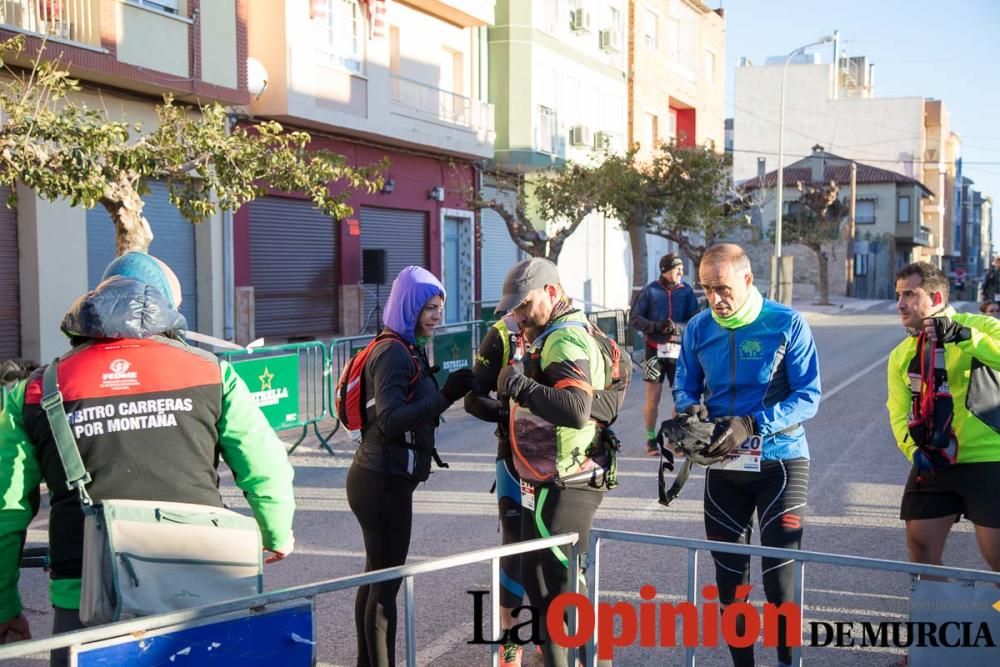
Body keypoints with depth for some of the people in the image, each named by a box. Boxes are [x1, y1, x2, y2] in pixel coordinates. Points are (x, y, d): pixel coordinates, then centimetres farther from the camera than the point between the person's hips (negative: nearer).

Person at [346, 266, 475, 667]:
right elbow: (391, 421, -26)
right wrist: (445, 396, -32)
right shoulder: (394, 353, -16)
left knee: (376, 575, 18)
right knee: (387, 582, -4)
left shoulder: (405, 349, 15)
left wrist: (447, 390, -1)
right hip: (384, 482, -10)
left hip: (379, 478, 10)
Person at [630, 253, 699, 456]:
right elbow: (635, 319, 0)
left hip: (679, 350, 2)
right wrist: (656, 326, -15)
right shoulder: (650, 291, -1)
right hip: (655, 349, -2)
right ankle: (651, 439, 10)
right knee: (653, 396, 0)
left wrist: (678, 327, -19)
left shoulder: (687, 291, 3)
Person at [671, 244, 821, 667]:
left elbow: (808, 396, -15)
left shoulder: (787, 324, -11)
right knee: (729, 574, 12)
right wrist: (691, 408, -17)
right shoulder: (698, 328, 1)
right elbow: (685, 387, 8)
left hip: (780, 461, -4)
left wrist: (752, 425, -27)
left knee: (780, 574, -5)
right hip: (723, 465, 4)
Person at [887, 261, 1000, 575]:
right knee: (920, 545, 8)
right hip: (932, 465, 5)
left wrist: (963, 336, -31)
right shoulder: (901, 355, 10)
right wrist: (914, 451, -11)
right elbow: (900, 414, 6)